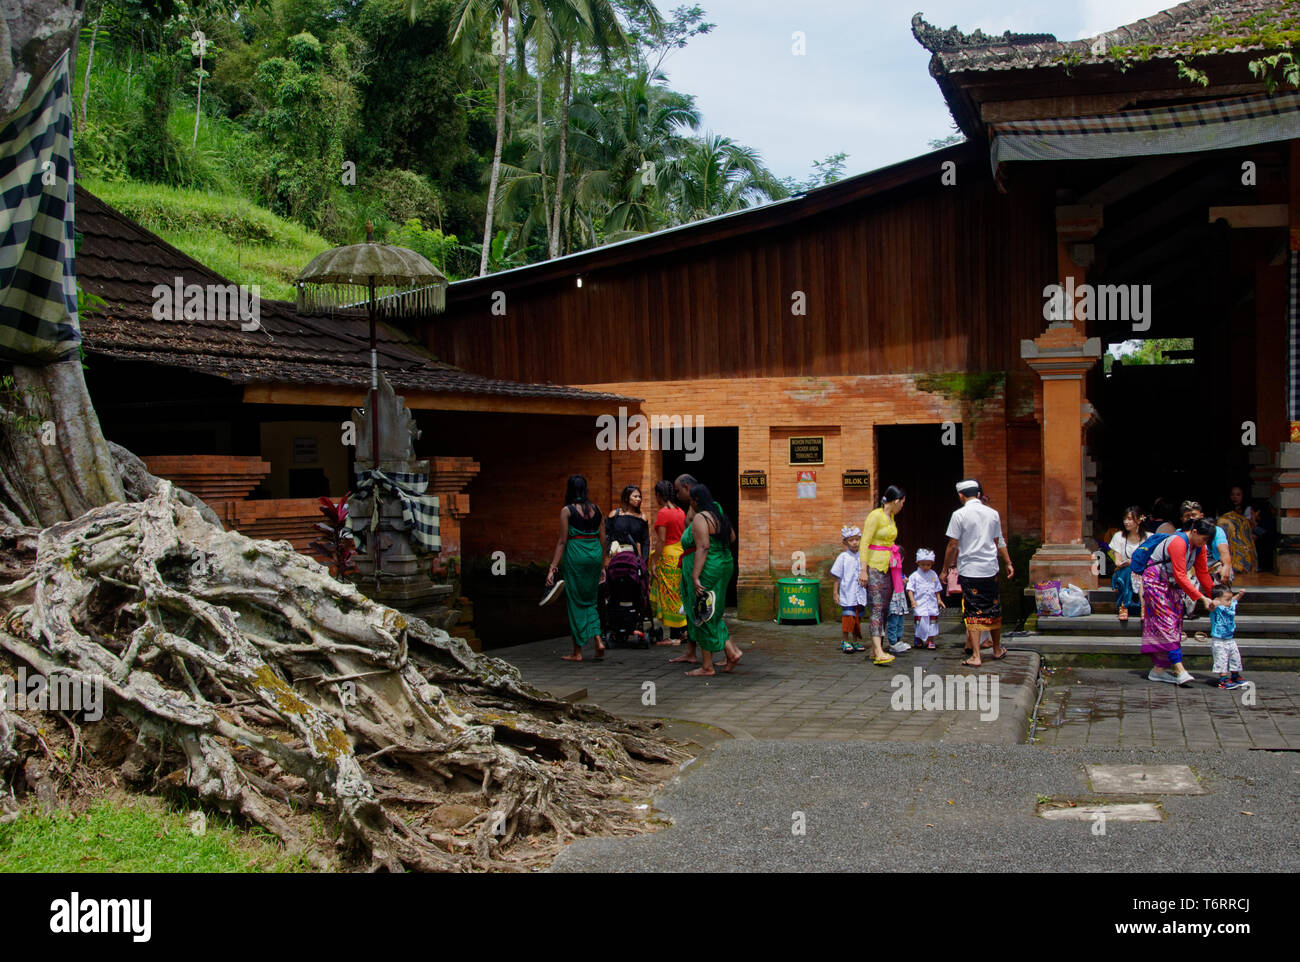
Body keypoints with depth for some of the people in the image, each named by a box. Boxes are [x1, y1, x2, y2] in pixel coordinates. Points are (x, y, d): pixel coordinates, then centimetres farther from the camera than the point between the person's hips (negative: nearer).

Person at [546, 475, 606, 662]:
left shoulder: (567, 511, -6)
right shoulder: (596, 509, 8)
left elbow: (562, 541, -8)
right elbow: (602, 539, 10)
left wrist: (553, 567, -5)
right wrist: (602, 566, 18)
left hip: (575, 555, -4)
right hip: (595, 555, 4)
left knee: (575, 603, 4)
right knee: (590, 601, 17)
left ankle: (578, 651, 7)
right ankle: (598, 639, -1)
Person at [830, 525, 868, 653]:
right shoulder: (843, 557, -4)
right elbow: (837, 577, 0)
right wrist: (835, 593, -2)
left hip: (860, 595, 4)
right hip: (847, 595, -4)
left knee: (857, 618, 10)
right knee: (848, 617, -4)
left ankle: (855, 641, 19)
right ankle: (846, 642, 6)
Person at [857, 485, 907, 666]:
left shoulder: (891, 517, 14)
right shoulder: (876, 516, -12)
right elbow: (864, 543, -15)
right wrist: (864, 570, -20)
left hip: (888, 567, 9)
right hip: (875, 565, -9)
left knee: (884, 608, 7)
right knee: (877, 607, -15)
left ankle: (875, 649, 12)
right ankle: (879, 653, -23)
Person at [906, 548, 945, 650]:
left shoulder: (933, 575, 9)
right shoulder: (914, 576, -3)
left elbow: (937, 589, 18)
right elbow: (910, 589, -6)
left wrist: (939, 600, 11)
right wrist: (912, 601, -17)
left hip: (932, 604, 3)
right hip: (919, 604, -3)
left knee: (932, 622, 4)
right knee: (920, 622, -4)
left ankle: (930, 641, 14)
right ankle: (919, 640, 15)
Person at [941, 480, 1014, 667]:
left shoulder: (959, 515, -8)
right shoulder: (993, 513, 6)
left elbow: (952, 546, -9)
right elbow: (999, 542, 14)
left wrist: (945, 569, 1)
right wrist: (1008, 563, 26)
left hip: (969, 569, -4)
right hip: (990, 568, 4)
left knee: (973, 613, -2)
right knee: (993, 611, 15)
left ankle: (976, 656, -7)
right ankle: (997, 650, 29)